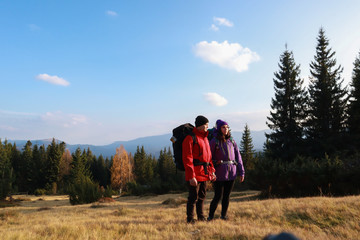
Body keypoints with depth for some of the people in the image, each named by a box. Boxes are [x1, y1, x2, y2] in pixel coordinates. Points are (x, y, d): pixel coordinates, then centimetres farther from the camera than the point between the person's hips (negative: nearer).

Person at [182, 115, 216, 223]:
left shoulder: (205, 138, 15)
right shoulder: (190, 138, -13)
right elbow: (187, 159, -18)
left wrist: (212, 170, 15)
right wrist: (191, 176, -22)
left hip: (204, 172, 8)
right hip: (195, 173, -8)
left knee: (202, 196, 16)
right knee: (193, 197, -2)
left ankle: (201, 217, 28)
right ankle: (190, 219, 11)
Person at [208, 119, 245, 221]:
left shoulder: (232, 141, 9)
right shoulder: (214, 141, -4)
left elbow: (238, 156, 10)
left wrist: (241, 172, 7)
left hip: (231, 173, 4)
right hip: (219, 173, -4)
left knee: (227, 196, 11)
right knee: (218, 196, -2)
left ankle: (224, 215, 25)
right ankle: (210, 216, 13)